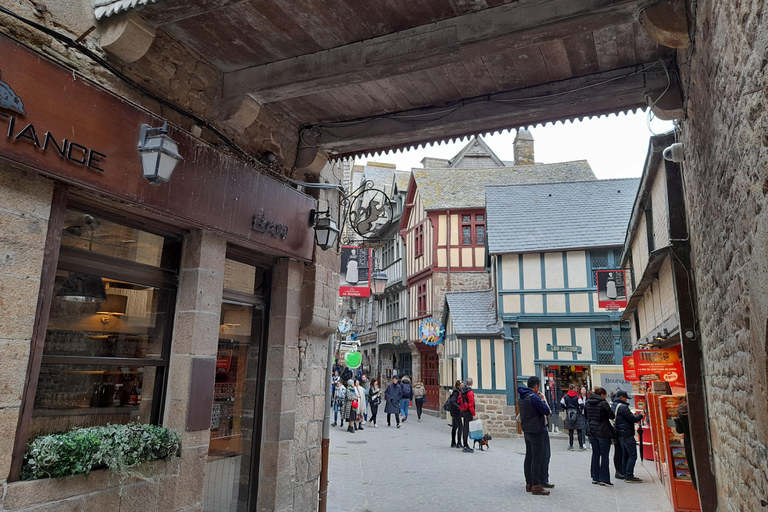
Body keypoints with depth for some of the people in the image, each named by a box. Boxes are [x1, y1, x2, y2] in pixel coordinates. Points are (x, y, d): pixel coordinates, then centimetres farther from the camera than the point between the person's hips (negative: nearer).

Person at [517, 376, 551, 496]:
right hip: (536, 430, -9)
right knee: (537, 458, -6)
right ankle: (536, 486, -6)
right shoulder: (534, 397, -17)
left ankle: (529, 483, 19)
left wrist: (546, 411, 9)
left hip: (527, 430, 9)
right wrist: (543, 399, -1)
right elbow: (546, 411, -16)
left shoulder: (522, 397, 12)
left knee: (529, 457, 13)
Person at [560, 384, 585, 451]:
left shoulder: (565, 396, 2)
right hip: (577, 414, -3)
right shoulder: (577, 397, -8)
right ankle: (581, 446, 5)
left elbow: (561, 404, -5)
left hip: (569, 414, 3)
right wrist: (580, 409, 5)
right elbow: (581, 405, -16)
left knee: (570, 431, 8)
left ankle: (571, 446, 11)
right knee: (579, 431, 4)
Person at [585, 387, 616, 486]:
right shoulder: (603, 403, -14)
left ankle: (595, 477, 18)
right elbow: (612, 416, -7)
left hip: (592, 431, 6)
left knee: (595, 454, 14)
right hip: (603, 432, -6)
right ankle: (604, 479, 4)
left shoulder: (588, 403, 6)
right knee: (604, 456, 2)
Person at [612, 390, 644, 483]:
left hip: (620, 434, 10)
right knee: (632, 455, -6)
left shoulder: (614, 406, 13)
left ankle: (625, 475, 18)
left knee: (625, 455, 14)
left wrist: (635, 416, 12)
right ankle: (629, 476, -5)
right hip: (627, 434, -10)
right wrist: (639, 415, 3)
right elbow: (632, 419, -16)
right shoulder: (622, 407, -18)